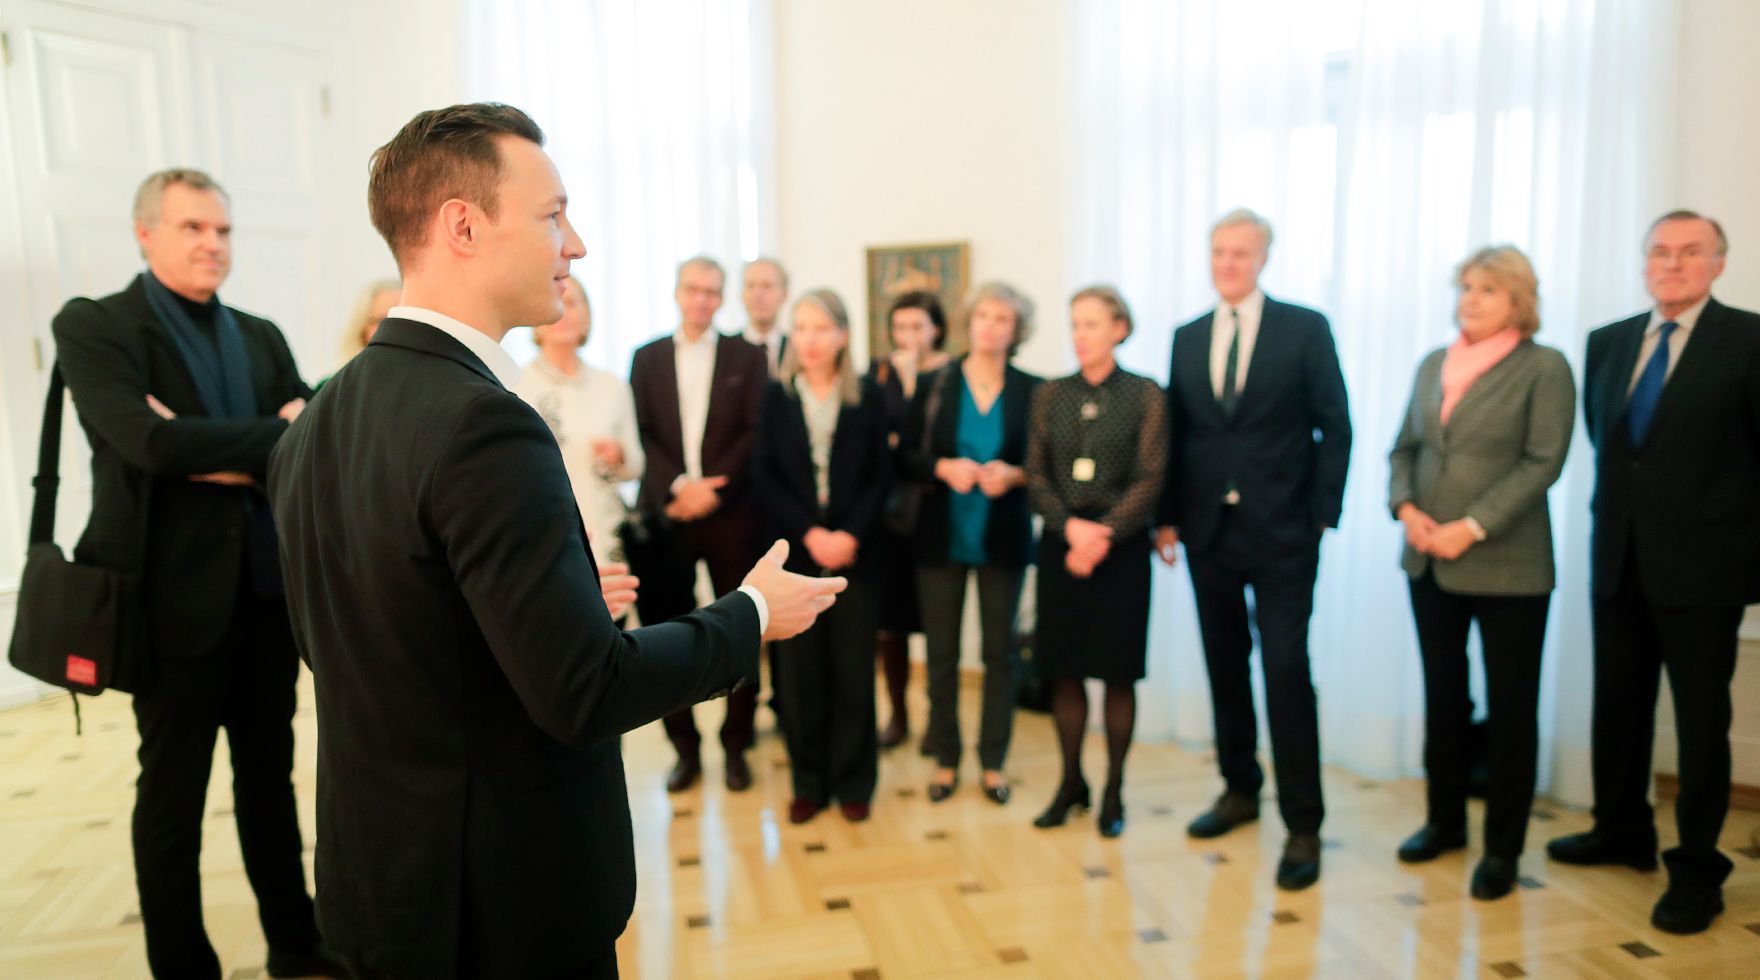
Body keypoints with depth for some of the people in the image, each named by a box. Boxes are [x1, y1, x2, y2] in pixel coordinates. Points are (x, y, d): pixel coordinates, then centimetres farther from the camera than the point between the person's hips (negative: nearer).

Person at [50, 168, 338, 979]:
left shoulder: (260, 336, 11)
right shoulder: (93, 326, -4)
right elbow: (148, 440, -21)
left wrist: (219, 455, -15)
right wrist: (280, 434, -14)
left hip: (267, 591, 5)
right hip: (176, 596, -5)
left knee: (270, 775, 16)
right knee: (173, 793, 7)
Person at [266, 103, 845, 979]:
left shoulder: (313, 425, 1)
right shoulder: (485, 426, -26)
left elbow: (333, 638, 11)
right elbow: (586, 692, -26)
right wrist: (753, 612, -11)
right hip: (506, 904, -8)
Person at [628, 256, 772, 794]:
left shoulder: (746, 356, 6)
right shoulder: (647, 358, 10)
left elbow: (755, 433, -3)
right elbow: (642, 435, 2)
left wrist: (713, 489, -12)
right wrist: (678, 487, -12)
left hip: (731, 513, -1)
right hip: (667, 514, 1)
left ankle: (736, 744, 18)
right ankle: (685, 747, 18)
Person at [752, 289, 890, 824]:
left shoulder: (867, 398, 3)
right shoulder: (775, 397, 4)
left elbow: (881, 475, 1)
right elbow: (763, 476, 0)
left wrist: (850, 535, -12)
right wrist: (809, 533, -11)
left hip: (854, 554, 0)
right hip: (794, 554, 1)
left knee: (854, 671, 4)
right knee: (800, 671, 5)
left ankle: (853, 781, 18)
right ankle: (809, 782, 18)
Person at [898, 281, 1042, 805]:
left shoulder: (1030, 391, 0)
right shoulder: (934, 385, 1)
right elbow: (906, 457, 1)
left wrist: (1013, 475, -17)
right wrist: (944, 468, -17)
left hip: (1003, 540, 0)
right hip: (941, 538, 0)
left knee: (999, 653, 7)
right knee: (941, 653, 7)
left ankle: (993, 762, 21)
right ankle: (945, 759, 22)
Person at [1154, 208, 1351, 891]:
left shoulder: (1305, 330, -1)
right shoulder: (1187, 339, 10)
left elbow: (1334, 428, -2)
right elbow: (1175, 435, 10)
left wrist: (1322, 514, -8)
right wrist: (1168, 516, 4)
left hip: (1281, 532, -4)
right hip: (1209, 530, 4)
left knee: (1286, 670, -5)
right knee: (1225, 667, 13)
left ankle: (1303, 826, 5)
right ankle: (1240, 789, 30)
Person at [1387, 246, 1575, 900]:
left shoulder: (1544, 368, -5)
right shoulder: (1432, 366, 11)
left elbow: (1542, 462, -13)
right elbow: (1404, 449, 11)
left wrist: (1471, 528, -19)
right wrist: (1406, 507, -7)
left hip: (1506, 564, -5)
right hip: (1429, 561, 5)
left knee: (1510, 707, 5)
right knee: (1442, 697, 15)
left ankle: (1503, 847, 18)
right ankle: (1445, 820, 30)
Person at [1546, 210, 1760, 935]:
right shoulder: (1607, 343, 8)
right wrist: (1617, 510, 13)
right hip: (1619, 559, 5)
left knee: (1701, 718, 6)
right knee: (1617, 706, 15)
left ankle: (1696, 868, 19)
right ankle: (1622, 831, 33)